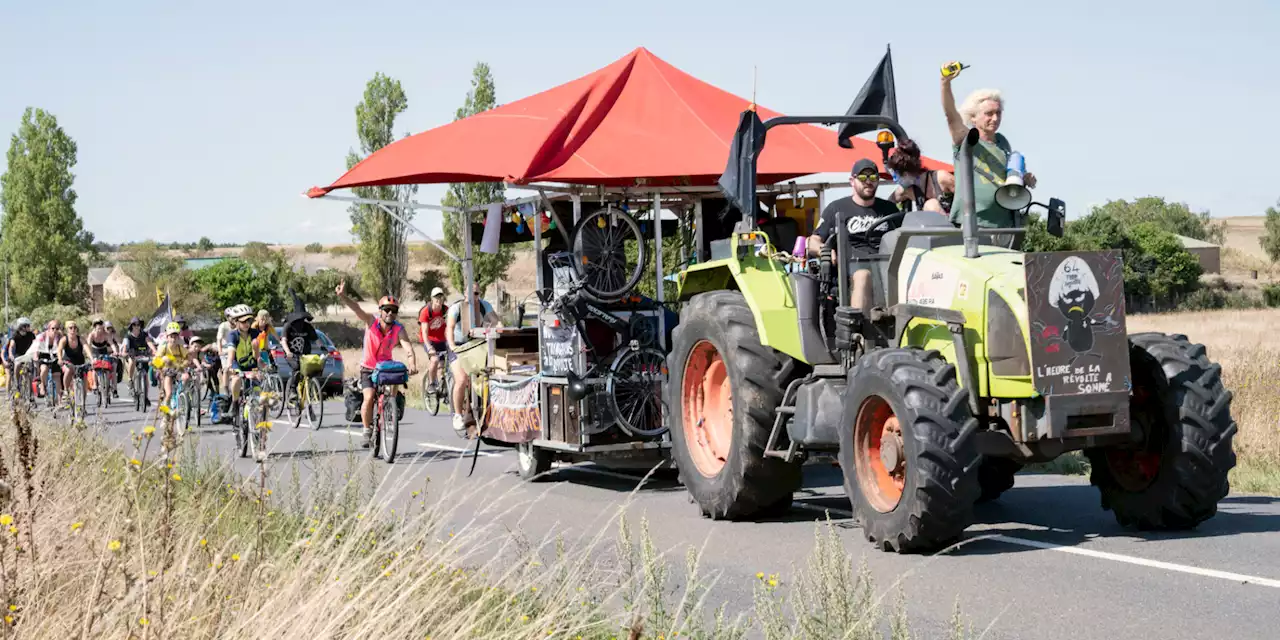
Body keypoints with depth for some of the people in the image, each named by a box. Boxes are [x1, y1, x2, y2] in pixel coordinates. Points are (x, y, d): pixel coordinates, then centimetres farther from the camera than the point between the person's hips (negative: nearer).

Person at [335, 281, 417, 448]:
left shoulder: (399, 329, -17)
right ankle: (367, 431, -4)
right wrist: (343, 296, -53)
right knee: (369, 397, -20)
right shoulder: (371, 322, -17)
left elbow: (408, 348, -31)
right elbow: (356, 309, -34)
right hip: (368, 368, -2)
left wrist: (412, 364, -52)